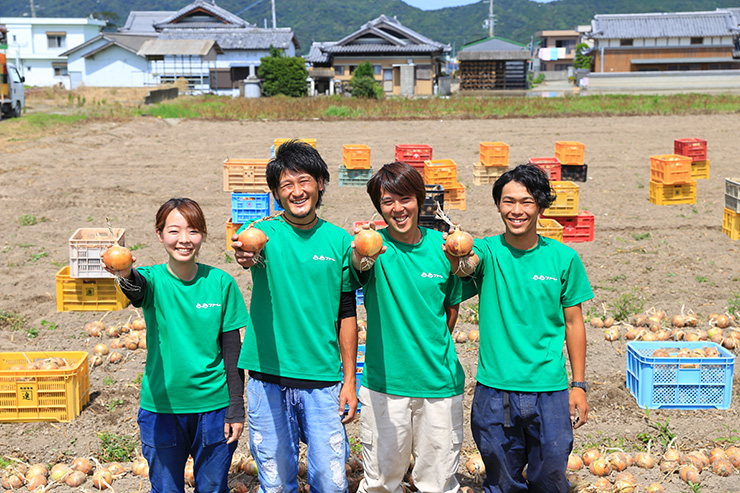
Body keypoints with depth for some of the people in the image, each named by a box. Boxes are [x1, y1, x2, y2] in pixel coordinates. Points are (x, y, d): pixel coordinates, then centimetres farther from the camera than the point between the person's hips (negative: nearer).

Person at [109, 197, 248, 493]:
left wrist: (236, 408, -3)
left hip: (213, 407, 0)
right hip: (161, 407, 0)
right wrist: (126, 275, -57)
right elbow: (138, 289, -33)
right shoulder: (153, 279, -7)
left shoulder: (220, 283, -5)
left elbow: (232, 349, -1)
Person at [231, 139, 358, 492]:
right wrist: (245, 255, -51)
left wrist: (349, 379, 7)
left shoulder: (339, 241, 4)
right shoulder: (265, 233, -1)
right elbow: (250, 251, -26)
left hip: (323, 379, 1)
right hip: (269, 377, -1)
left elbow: (347, 314, 9)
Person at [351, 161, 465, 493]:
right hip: (384, 382, -1)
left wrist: (433, 350, 5)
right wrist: (361, 257, -53)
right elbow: (357, 263, -31)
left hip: (440, 382, 2)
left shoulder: (441, 246, 1)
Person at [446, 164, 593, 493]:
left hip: (550, 391, 1)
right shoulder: (488, 251, -4)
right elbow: (469, 263, -28)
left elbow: (573, 323, 6)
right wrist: (459, 261, -52)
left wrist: (579, 385, 4)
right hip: (494, 391, 0)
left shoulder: (563, 258, -1)